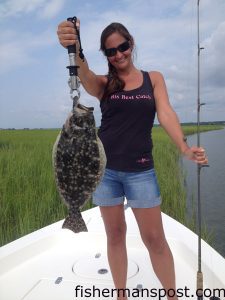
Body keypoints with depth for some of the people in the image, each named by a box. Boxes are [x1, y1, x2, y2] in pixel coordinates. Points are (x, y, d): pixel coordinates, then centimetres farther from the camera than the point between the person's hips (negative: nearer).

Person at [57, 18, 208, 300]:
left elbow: (165, 114, -6)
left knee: (155, 238, 4)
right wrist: (73, 48, -42)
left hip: (140, 170, 0)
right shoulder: (103, 83, 3)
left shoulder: (154, 78, 7)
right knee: (115, 235, 12)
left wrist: (184, 147, -23)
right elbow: (84, 74, -19)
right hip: (104, 168, 1)